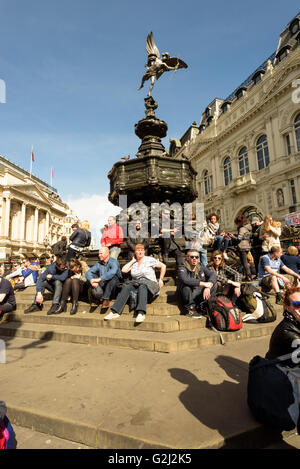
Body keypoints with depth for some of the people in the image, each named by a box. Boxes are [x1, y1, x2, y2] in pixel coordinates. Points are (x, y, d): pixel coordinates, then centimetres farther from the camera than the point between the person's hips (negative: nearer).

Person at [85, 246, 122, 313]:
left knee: (112, 276, -34)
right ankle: (95, 300, -4)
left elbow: (112, 272, -33)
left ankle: (106, 300, -23)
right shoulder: (99, 264, 7)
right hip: (103, 285, 4)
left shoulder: (113, 262, -10)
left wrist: (99, 279, -36)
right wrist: (91, 281, -25)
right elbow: (88, 273, -4)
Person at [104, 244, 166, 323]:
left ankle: (141, 313, -54)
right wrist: (133, 261, 7)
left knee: (142, 287, -39)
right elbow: (124, 270, -1)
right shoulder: (133, 263, 16)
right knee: (126, 287, -28)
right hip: (135, 284, 4)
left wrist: (161, 279, 5)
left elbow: (163, 266, 9)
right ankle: (115, 312, -36)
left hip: (149, 285, -3)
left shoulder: (149, 260, 5)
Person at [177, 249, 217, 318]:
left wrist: (208, 287, -26)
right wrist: (203, 283, -33)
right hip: (186, 297, -4)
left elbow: (213, 275, -7)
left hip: (198, 295, 5)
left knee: (214, 284, -10)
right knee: (186, 285, -34)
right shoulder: (182, 268, -15)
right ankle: (190, 308, -17)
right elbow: (185, 279, -35)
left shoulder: (201, 267, 2)